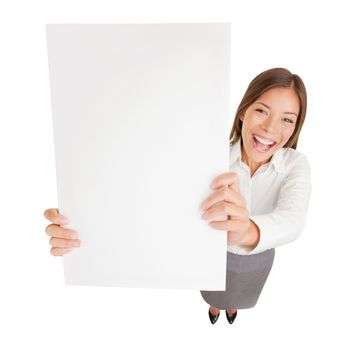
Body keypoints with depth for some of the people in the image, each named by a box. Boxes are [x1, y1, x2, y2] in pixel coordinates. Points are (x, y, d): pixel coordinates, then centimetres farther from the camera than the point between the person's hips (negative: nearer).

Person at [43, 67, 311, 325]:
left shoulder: (297, 164, -29)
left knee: (242, 294, 33)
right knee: (214, 291, 32)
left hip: (257, 257, 1)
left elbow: (291, 221, -49)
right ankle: (216, 306, 71)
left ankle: (232, 306, 72)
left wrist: (248, 232, -74)